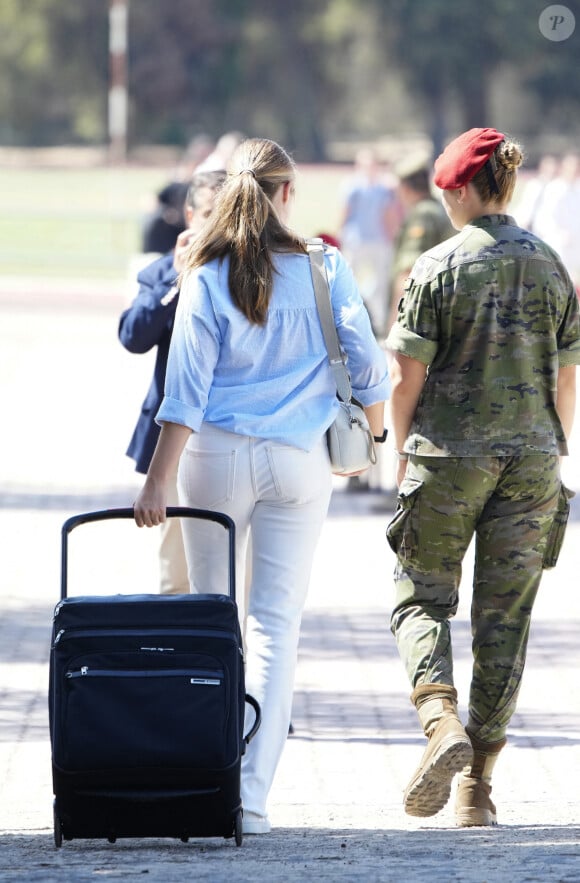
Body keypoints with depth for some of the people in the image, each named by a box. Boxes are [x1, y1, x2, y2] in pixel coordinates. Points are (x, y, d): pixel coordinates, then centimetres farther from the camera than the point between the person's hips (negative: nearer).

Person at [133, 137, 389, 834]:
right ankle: (252, 794, -10)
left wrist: (157, 481, -9)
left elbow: (186, 389, -9)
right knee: (277, 624, 0)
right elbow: (366, 364, 1)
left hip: (217, 456, 0)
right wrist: (372, 436, 20)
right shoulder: (325, 270, -2)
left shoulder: (207, 277, -5)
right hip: (298, 460, 0)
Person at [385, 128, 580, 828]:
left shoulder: (438, 267, -6)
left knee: (422, 597, 8)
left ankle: (443, 724, -18)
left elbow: (406, 375, -6)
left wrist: (404, 454, 7)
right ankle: (477, 784, 8)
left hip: (449, 456, -3)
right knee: (504, 619, 7)